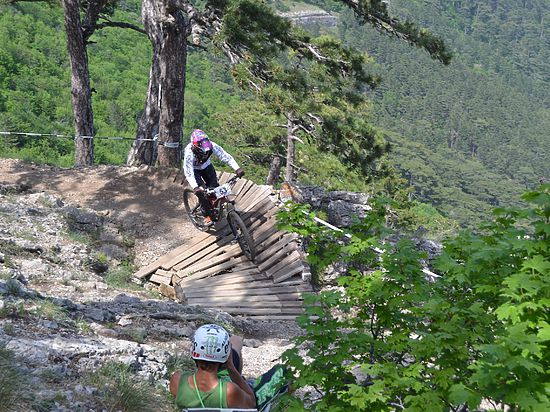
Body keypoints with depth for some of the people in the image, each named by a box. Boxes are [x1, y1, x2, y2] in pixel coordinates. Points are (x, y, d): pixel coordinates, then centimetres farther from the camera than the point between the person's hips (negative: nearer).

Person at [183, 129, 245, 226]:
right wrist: (195, 188, -56)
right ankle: (207, 216, -6)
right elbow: (188, 173, -42)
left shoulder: (211, 145, -33)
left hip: (206, 166, 3)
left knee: (214, 187, -13)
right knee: (201, 191, -21)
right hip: (194, 170, -3)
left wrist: (237, 169, -47)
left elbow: (225, 156, -34)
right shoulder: (189, 153, -39)